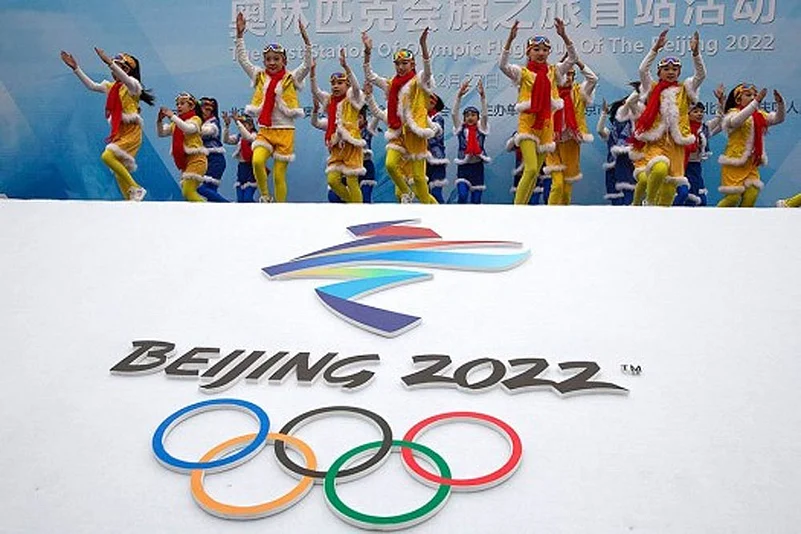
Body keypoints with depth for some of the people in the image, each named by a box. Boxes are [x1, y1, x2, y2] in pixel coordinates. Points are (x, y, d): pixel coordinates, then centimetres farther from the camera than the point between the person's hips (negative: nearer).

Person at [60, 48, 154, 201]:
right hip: (117, 132, 8)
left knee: (107, 156, -26)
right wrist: (75, 68, 12)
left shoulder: (132, 85, -4)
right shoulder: (111, 86, 18)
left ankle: (135, 188, -18)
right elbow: (91, 85, 18)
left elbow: (126, 79, -25)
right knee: (119, 172, 4)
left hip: (131, 132, -8)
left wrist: (109, 62, -36)